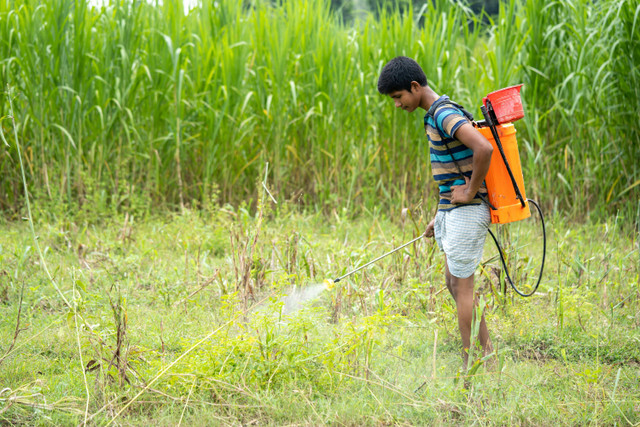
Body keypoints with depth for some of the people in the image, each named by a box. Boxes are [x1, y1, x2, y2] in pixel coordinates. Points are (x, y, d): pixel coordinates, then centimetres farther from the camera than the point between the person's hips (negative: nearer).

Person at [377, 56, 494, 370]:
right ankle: (487, 354, 20)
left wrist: (471, 192, -22)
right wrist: (439, 217, 20)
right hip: (452, 212, 10)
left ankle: (471, 366, 4)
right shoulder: (434, 114, 13)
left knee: (462, 286, -3)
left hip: (467, 212, -10)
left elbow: (484, 148, -34)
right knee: (454, 283, 15)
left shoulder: (445, 114, -19)